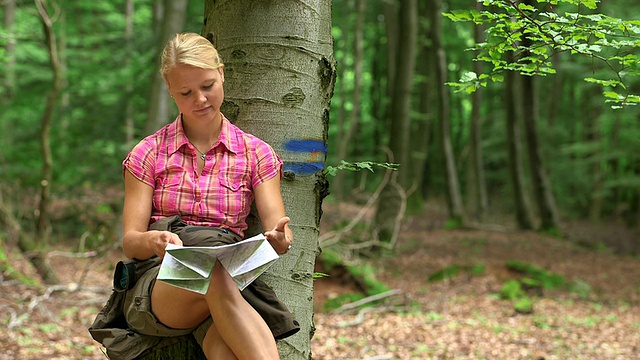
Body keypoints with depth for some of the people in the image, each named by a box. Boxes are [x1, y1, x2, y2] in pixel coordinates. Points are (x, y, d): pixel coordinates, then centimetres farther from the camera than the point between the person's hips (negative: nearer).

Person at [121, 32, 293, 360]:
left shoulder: (256, 154, 12)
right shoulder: (148, 154, 10)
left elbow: (276, 228, 2)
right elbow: (130, 242, 4)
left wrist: (280, 237, -24)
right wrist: (154, 242, -21)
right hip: (159, 288, -1)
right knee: (213, 273, -39)